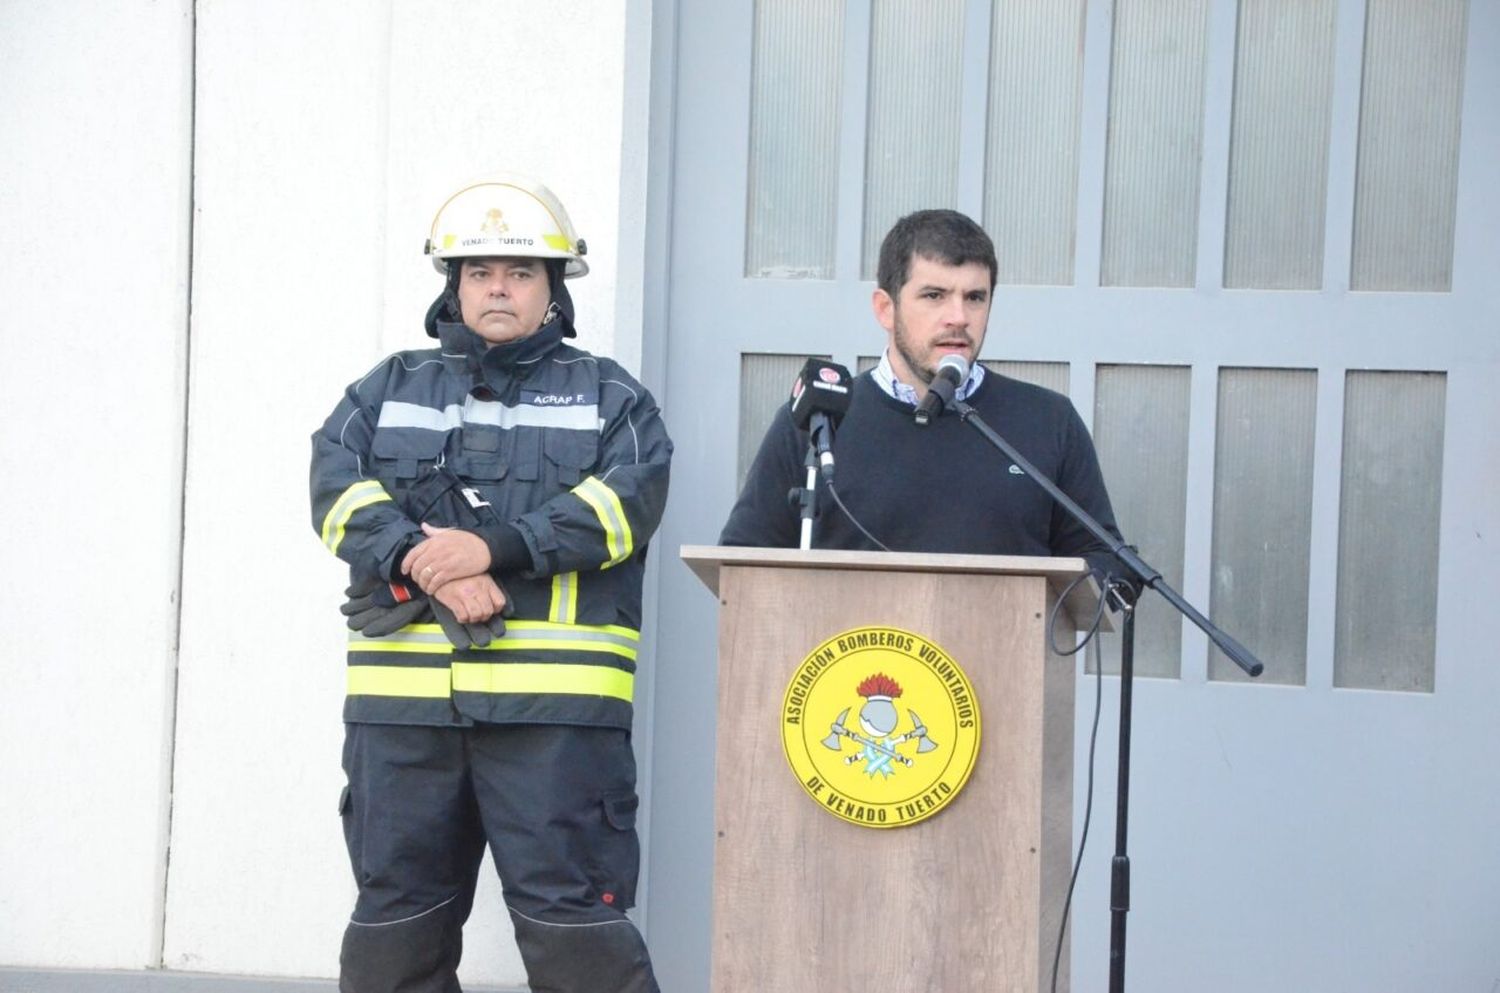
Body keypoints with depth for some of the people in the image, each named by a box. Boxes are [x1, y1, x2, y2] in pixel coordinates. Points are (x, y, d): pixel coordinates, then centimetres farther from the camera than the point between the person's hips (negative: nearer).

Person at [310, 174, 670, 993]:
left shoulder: (608, 397, 14)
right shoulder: (391, 390, 19)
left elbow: (627, 500, -5)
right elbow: (340, 493, 2)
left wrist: (495, 546, -17)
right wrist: (430, 566, -16)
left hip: (556, 702, -3)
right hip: (403, 692, 3)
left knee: (569, 909, -7)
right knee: (396, 910, 8)